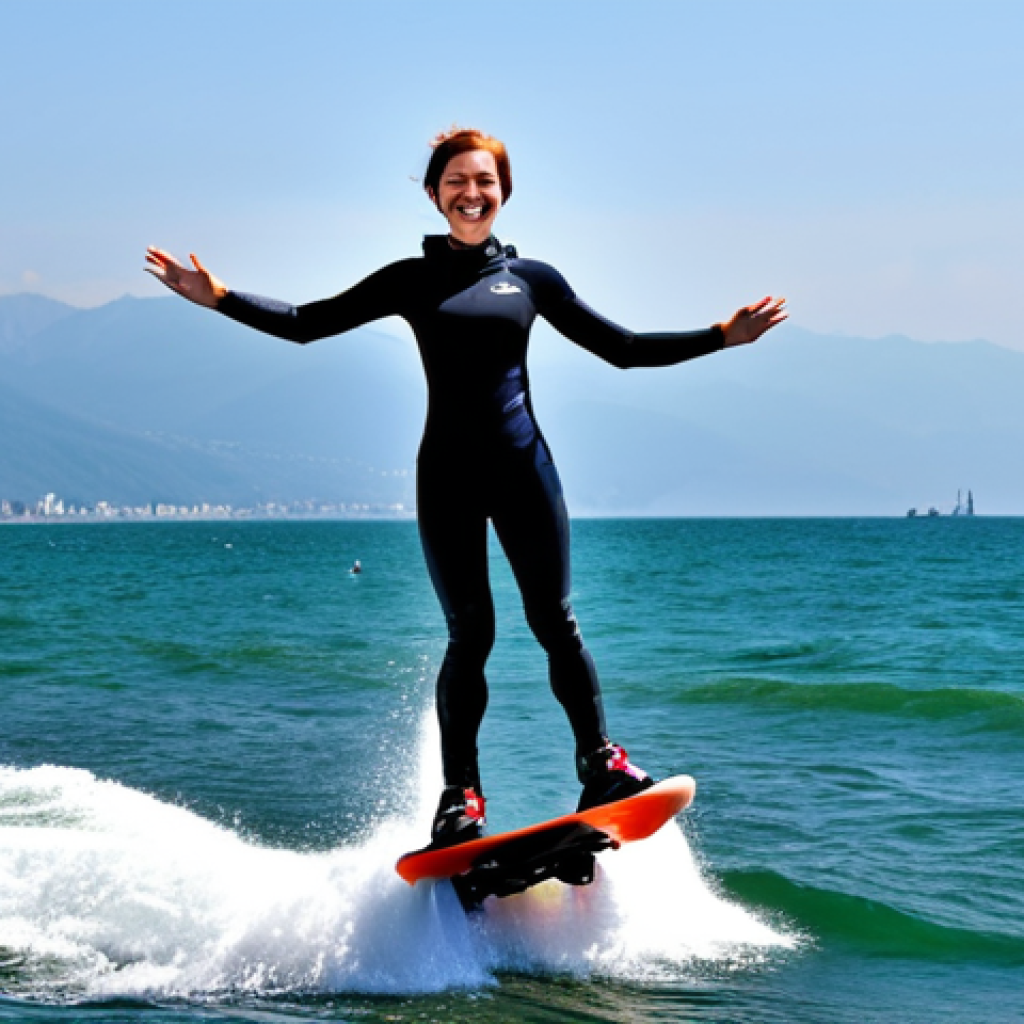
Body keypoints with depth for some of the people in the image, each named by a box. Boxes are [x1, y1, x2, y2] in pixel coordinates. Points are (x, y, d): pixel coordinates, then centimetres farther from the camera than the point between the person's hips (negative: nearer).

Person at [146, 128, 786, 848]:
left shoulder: (531, 278, 10)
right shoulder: (411, 280, 7)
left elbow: (623, 349, 13)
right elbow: (307, 323, 6)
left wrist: (722, 336, 7)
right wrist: (218, 298, -5)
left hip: (523, 464, 1)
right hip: (447, 472, -1)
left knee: (554, 619, -2)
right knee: (469, 633, -2)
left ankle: (599, 761, 8)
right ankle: (461, 794, 4)